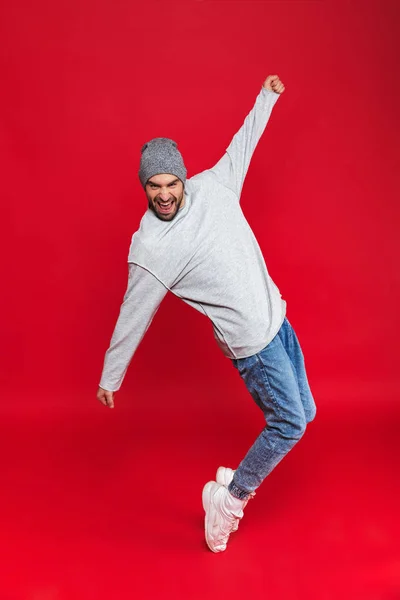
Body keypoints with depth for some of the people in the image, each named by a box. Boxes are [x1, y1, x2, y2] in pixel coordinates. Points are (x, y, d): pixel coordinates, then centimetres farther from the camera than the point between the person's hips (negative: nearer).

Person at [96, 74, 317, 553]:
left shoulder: (211, 185, -2)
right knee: (290, 424, -3)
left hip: (276, 319, 7)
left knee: (302, 413, 14)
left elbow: (241, 147, 18)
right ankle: (228, 498, 17)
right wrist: (109, 378, -1)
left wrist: (266, 97, 25)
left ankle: (238, 481, 32)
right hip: (251, 342, -7)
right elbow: (132, 317, -10)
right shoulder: (150, 249, -18)